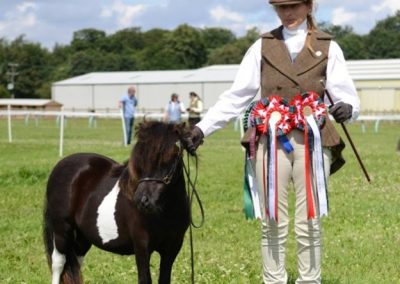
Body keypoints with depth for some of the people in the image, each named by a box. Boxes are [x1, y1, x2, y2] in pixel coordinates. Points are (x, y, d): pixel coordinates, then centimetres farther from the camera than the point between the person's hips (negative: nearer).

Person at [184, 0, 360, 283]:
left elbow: (348, 96, -1)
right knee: (273, 223, 4)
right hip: (271, 141, 1)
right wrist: (202, 128, -7)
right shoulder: (263, 46, 7)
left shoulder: (327, 47, 5)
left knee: (309, 222, 4)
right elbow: (235, 97, 3)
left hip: (312, 142, -1)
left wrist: (346, 108, -25)